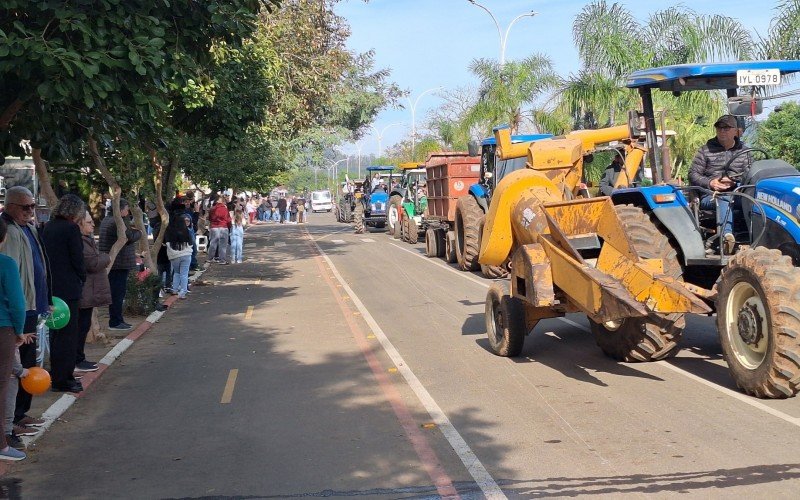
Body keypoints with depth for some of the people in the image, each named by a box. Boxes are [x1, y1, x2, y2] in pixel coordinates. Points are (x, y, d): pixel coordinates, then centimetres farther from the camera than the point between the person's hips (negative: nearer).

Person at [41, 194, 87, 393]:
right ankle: (62, 380, 1)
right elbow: (77, 259, -14)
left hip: (50, 287, 8)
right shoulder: (71, 229, -14)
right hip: (67, 288, -8)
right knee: (67, 334, -2)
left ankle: (57, 375, 26)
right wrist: (82, 278, 4)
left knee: (55, 333, 17)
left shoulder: (47, 227, 9)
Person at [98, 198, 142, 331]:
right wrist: (139, 232, -2)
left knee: (115, 292, 15)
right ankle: (115, 322, -3)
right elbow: (130, 237, -21)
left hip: (110, 263, 10)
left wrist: (132, 230, 9)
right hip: (119, 263, -10)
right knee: (118, 292, -5)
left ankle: (117, 320, 23)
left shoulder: (106, 220, 16)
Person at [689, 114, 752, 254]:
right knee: (725, 199, -39)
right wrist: (710, 183, -11)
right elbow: (693, 174, 8)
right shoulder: (706, 150, 14)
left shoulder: (744, 152, 19)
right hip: (709, 196, -2)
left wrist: (734, 182, -13)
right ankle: (726, 235, -59)